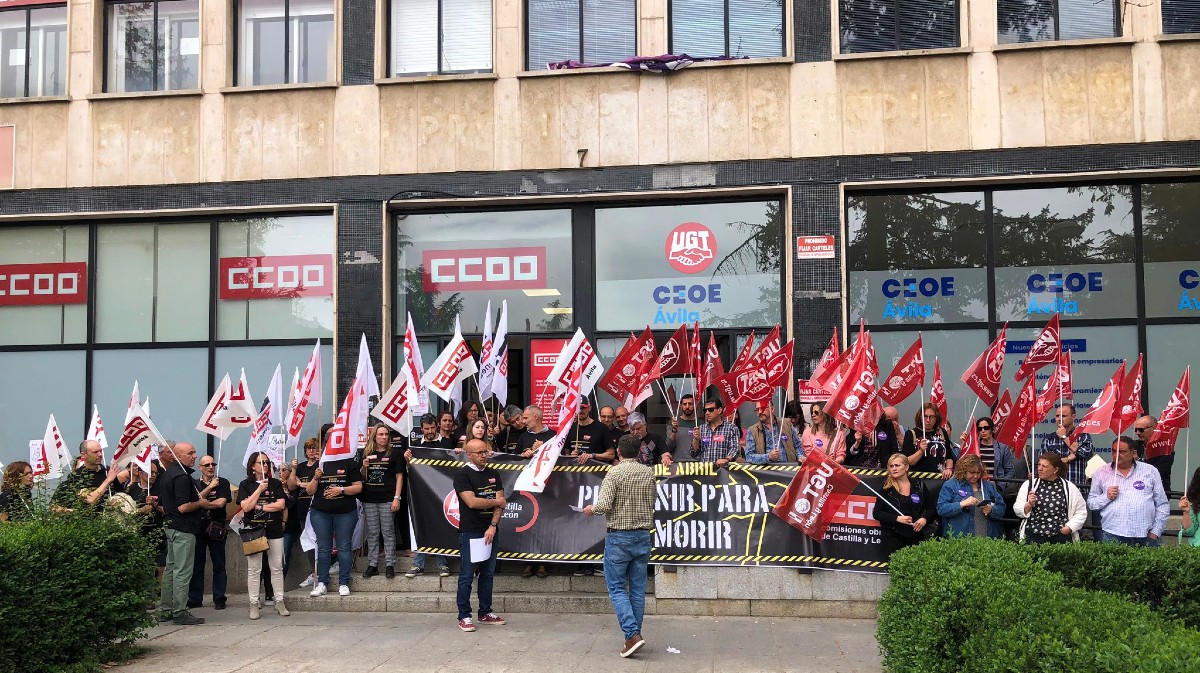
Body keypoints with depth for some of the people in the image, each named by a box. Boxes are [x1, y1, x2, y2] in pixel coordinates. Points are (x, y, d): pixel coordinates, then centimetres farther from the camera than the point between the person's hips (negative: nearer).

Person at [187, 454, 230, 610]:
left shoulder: (223, 483, 3)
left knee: (219, 565, 1)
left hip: (216, 529, -2)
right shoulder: (194, 484, 12)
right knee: (196, 565, 6)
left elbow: (221, 503, -10)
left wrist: (202, 503, -8)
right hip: (198, 528, 2)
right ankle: (195, 599, 13)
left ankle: (219, 599, 6)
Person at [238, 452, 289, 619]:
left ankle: (279, 602, 10)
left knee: (277, 568, 4)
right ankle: (254, 604, 6)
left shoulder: (275, 483, 8)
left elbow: (281, 504, -4)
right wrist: (260, 489, -11)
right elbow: (246, 507, -9)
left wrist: (259, 507, -10)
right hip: (253, 530, -1)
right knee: (254, 569, 0)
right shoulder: (245, 485, 4)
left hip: (274, 531, 2)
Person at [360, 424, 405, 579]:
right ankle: (372, 565, 14)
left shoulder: (394, 454, 2)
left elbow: (399, 476, -1)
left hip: (387, 499, -3)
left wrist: (396, 498, -8)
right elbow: (361, 477, 18)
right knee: (372, 533, 7)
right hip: (369, 499, 3)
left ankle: (390, 565, 5)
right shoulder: (367, 454, 11)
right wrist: (364, 467, -4)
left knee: (388, 532, -1)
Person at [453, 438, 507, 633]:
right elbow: (472, 502, -18)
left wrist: (493, 526, -9)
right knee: (466, 576, -1)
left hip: (490, 532, 6)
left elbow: (501, 503, 4)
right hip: (470, 533, -6)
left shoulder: (493, 474, 11)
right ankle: (464, 617, 6)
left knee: (487, 574, 12)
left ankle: (485, 613, 21)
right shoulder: (463, 475, -7)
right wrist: (496, 501, -4)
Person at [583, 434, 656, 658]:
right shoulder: (648, 473, 6)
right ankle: (634, 636, 16)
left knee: (617, 589, 2)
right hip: (643, 536, 5)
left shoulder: (615, 473, -11)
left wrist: (592, 509, 1)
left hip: (619, 537, -5)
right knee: (638, 589, 11)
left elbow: (605, 504, -19)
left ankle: (633, 634, -12)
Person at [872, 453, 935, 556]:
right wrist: (897, 518, -14)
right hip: (891, 538, -1)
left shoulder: (919, 486, 7)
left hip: (915, 536, 1)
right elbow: (877, 513, -1)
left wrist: (925, 518, -7)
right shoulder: (886, 489, 3)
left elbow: (932, 507, 14)